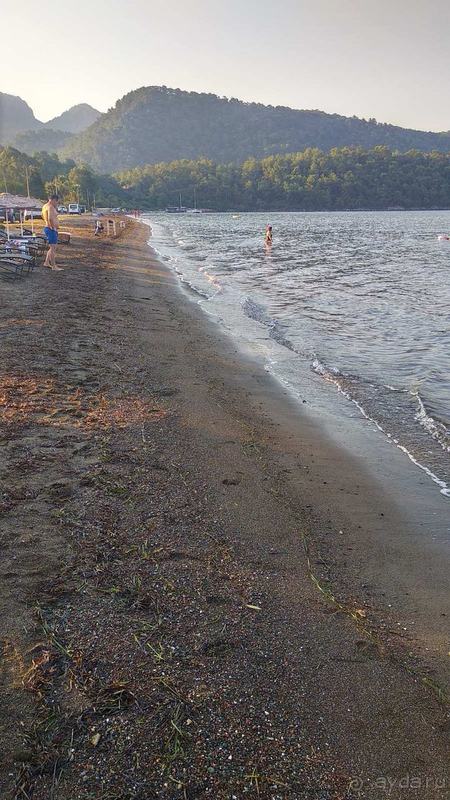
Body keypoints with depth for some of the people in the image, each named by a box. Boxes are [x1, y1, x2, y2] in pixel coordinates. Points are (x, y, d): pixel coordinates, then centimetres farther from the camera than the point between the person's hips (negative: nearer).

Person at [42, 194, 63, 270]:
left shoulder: (45, 206, 15)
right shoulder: (50, 207, -17)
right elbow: (50, 218, -32)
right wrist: (53, 227, -21)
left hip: (47, 228, 11)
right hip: (51, 230, -11)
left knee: (52, 247, 20)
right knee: (53, 248, -8)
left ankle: (46, 263, 25)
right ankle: (54, 266, -7)